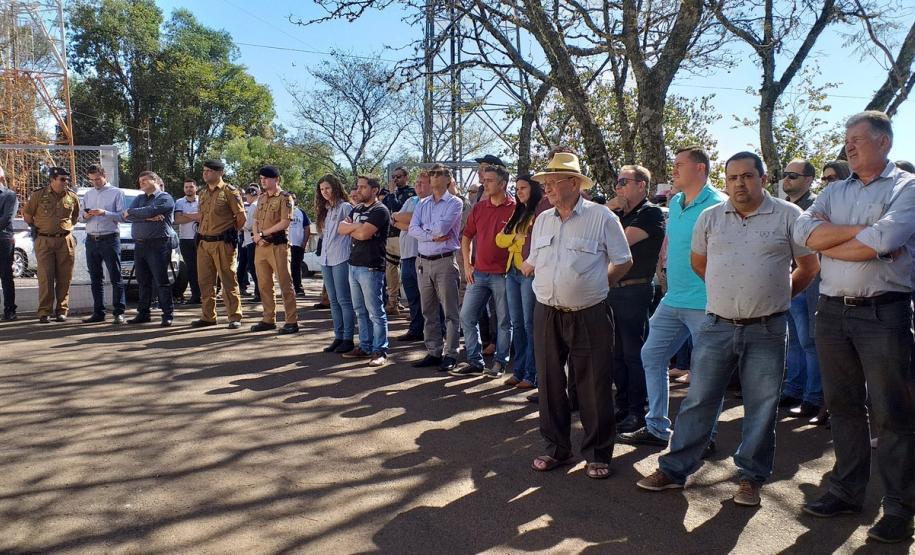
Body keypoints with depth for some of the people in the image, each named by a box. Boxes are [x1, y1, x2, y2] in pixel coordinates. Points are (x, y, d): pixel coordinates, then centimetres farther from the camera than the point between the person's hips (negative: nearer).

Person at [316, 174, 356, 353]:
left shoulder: (345, 207, -5)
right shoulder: (324, 209, 17)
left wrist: (349, 252, -9)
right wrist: (324, 253, 12)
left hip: (341, 259, -8)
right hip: (326, 259, 8)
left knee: (344, 300, -5)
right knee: (333, 301, 9)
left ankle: (348, 339, 0)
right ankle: (338, 337, 14)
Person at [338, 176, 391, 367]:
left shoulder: (380, 211, -9)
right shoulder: (357, 209, 18)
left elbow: (364, 234, -20)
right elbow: (340, 228, 8)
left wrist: (350, 229, -2)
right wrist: (356, 226, -8)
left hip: (371, 268, -8)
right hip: (354, 265, 9)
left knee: (375, 312, -4)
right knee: (360, 311, 14)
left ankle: (380, 351, 2)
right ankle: (365, 347, 22)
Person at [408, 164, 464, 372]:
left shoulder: (455, 203, -3)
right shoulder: (422, 204, 13)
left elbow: (441, 228, -17)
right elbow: (412, 229, -1)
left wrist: (425, 228, -1)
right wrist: (434, 236, -12)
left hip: (445, 261, -6)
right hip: (423, 261, 6)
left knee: (450, 311, -1)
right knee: (428, 311, 10)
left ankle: (450, 354, 5)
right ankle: (433, 352, 18)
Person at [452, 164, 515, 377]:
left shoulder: (514, 208, -7)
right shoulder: (478, 208, 8)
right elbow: (466, 236, 18)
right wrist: (467, 264, 10)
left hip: (503, 274, -5)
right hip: (478, 272, 6)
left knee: (504, 321, 5)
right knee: (467, 317, 6)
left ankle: (499, 363, 18)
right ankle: (475, 361, 17)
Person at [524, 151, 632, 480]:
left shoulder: (602, 217, -6)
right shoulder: (542, 220, 10)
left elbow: (623, 262, 2)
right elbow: (532, 265, 19)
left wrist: (593, 287, 5)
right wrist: (552, 286, 11)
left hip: (589, 316, -5)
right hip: (547, 314, 5)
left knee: (594, 387, 3)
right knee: (550, 384, 11)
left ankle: (598, 454, 20)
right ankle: (556, 449, 27)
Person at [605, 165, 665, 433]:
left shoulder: (651, 213, -8)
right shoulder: (619, 214, 15)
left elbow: (622, 241, -17)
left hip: (635, 290, -8)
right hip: (613, 289, 8)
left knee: (634, 353, -2)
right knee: (617, 352, 12)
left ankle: (637, 411, 6)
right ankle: (622, 405, 22)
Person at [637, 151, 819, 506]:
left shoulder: (788, 215, -1)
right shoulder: (709, 218, 5)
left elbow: (809, 266, 8)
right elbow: (698, 263, 19)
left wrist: (777, 296, 10)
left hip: (767, 330, -1)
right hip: (717, 326, 2)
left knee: (762, 408, 8)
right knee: (698, 401, 6)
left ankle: (751, 477, 23)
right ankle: (674, 469, 16)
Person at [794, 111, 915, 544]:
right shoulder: (834, 192, 14)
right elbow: (803, 232, -3)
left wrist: (829, 245, -6)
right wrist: (862, 231, -11)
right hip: (832, 311, 5)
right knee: (843, 406, 13)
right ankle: (847, 491, 25)